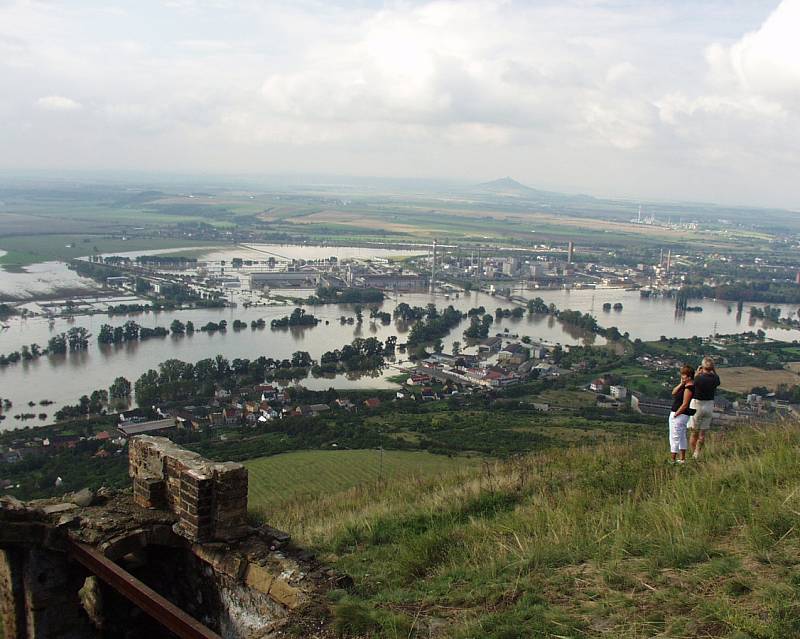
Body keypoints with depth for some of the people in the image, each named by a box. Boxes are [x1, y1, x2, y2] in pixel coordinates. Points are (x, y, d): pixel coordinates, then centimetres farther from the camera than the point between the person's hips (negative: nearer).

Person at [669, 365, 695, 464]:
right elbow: (674, 392, 10)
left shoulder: (689, 388, -21)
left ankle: (673, 460, 1)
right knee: (682, 437, 18)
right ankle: (682, 459, 27)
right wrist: (681, 383, -2)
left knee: (674, 438, -4)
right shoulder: (685, 386, 8)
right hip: (682, 415, 11)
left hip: (680, 415, -11)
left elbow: (684, 405, -22)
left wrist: (675, 414, -15)